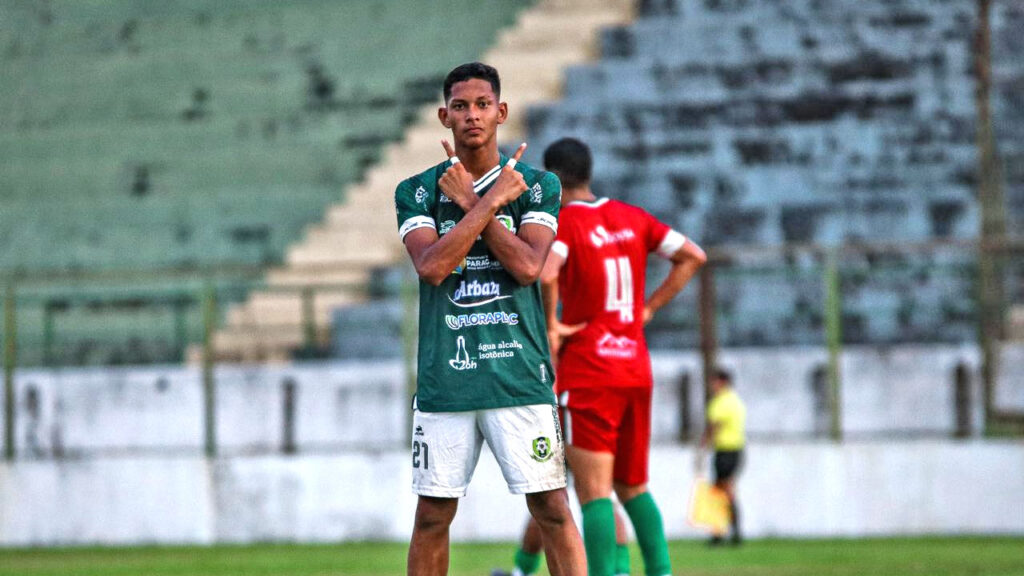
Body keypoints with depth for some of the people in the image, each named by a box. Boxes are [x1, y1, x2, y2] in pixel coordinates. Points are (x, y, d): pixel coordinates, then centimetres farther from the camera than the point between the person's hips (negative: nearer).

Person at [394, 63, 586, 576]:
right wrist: (492, 199, -9)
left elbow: (528, 265, -8)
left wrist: (470, 201, -6)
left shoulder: (537, 185, 6)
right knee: (432, 514, 4)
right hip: (444, 377, 1)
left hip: (519, 374, -1)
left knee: (551, 508, -4)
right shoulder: (417, 192, 8)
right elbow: (431, 265, -10)